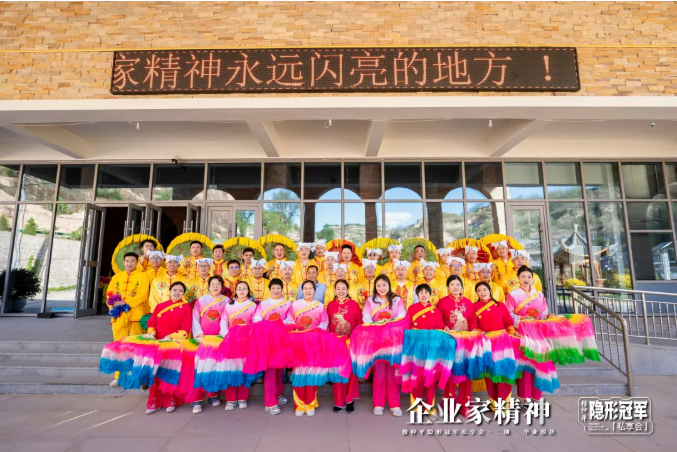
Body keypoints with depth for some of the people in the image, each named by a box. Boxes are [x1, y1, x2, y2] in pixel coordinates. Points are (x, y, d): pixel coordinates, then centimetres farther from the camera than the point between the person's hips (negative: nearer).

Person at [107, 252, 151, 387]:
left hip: (135, 315, -4)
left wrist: (126, 303, -18)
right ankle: (119, 376, 16)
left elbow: (143, 295, -10)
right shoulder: (116, 277, 16)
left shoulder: (142, 276, 0)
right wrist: (114, 305, -7)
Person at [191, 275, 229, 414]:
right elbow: (195, 318, 2)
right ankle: (197, 400, -4)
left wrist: (224, 334, -15)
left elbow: (225, 319, -2)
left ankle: (213, 395, 16)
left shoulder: (226, 301, 6)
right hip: (201, 337, 0)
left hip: (218, 338, 0)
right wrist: (198, 332, -11)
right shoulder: (201, 300, 9)